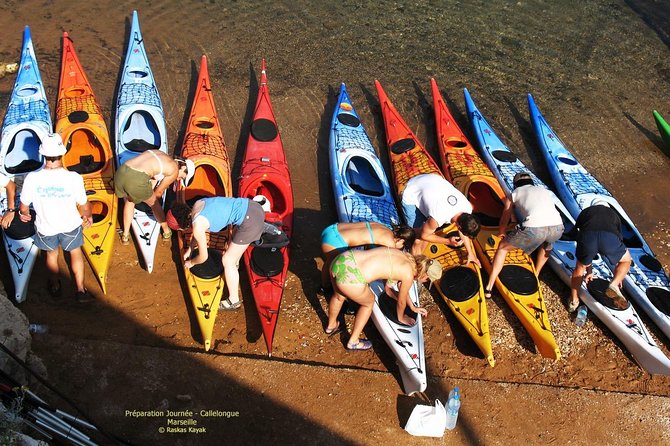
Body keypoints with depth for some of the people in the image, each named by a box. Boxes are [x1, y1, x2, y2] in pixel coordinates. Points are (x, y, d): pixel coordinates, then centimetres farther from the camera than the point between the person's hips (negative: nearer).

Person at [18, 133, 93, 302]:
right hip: (71, 225, -1)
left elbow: (23, 207, -11)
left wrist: (24, 214, 14)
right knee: (75, 252, 27)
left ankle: (55, 286, 51)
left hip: (45, 228, 1)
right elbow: (85, 206, -15)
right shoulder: (74, 178, -28)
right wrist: (88, 216, 8)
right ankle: (80, 290, 36)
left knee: (51, 253, 30)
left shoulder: (32, 178, -25)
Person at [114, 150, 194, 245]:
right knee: (154, 203, 24)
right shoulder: (174, 170, 9)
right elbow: (159, 191, 20)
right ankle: (167, 232, 45)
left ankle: (125, 236, 41)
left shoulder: (159, 156, 28)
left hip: (120, 173, 6)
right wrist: (153, 200, 40)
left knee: (129, 201, 35)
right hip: (136, 180, -6)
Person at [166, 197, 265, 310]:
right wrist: (190, 249, 40)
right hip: (253, 206, 9)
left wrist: (191, 263, 23)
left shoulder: (198, 225, -12)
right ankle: (235, 263, 67)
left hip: (250, 220, -9)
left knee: (227, 261, 7)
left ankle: (234, 301, 23)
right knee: (236, 237, 37)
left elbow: (203, 257, 3)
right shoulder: (197, 204, 9)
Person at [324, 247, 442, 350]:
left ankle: (331, 326, 62)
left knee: (339, 296, 36)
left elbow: (401, 286, 36)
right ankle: (353, 342, 37)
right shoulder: (408, 275, -2)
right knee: (368, 302, 23)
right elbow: (401, 301, 16)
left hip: (340, 259, 8)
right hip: (350, 278, -8)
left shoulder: (405, 255, 19)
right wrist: (401, 317, 36)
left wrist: (413, 307, 48)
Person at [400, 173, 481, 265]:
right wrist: (448, 241, -19)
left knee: (429, 231, 12)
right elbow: (424, 235, -17)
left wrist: (470, 253, 9)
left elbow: (463, 232, 2)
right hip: (411, 195, -6)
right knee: (418, 240, -8)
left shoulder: (468, 208, -20)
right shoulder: (438, 218, -39)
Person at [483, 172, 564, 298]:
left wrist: (501, 233, 53)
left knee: (503, 247, 19)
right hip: (557, 227, 4)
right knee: (547, 245, 41)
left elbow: (504, 220, 33)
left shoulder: (514, 194, 26)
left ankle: (489, 288, 14)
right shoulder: (544, 190, 36)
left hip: (534, 228, -3)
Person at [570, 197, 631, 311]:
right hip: (610, 237, 0)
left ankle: (574, 301, 29)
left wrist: (589, 270, 51)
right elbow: (618, 247, 46)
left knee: (580, 266, 29)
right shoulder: (613, 214, 39)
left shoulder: (585, 212, 38)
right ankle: (614, 285, 8)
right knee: (626, 260, 31)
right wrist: (618, 276, 56)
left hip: (587, 236, 0)